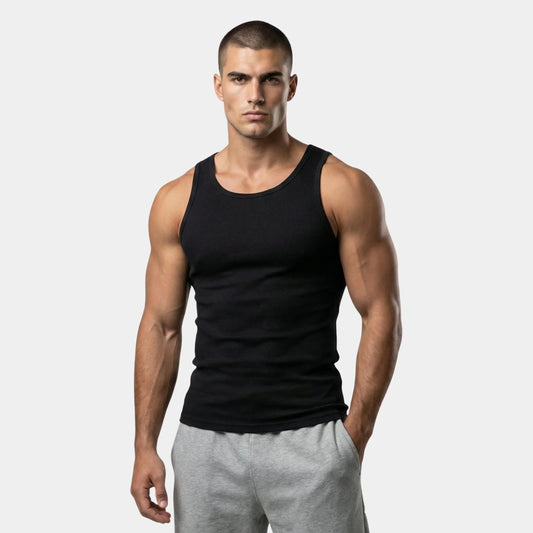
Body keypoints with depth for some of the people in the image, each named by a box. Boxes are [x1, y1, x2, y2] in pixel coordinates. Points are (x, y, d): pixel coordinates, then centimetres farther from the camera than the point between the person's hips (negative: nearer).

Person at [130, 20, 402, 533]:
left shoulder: (343, 190, -3)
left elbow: (381, 315, -2)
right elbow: (161, 325, 9)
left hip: (311, 441, -2)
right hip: (206, 442, 3)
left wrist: (354, 436, -7)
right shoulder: (177, 200, 6)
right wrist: (145, 445, 5)